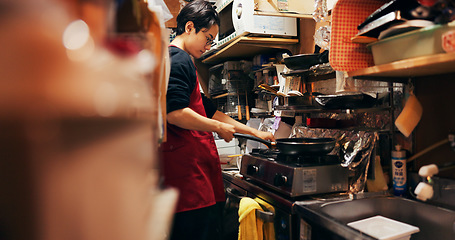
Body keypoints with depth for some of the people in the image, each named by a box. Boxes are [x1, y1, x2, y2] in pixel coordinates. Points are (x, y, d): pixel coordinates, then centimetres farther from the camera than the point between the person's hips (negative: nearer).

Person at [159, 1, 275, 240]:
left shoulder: (180, 61, 25)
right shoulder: (179, 59, -8)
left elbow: (208, 110, 25)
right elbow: (175, 113, -22)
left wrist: (254, 132, 23)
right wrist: (219, 128, -8)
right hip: (186, 164, -10)